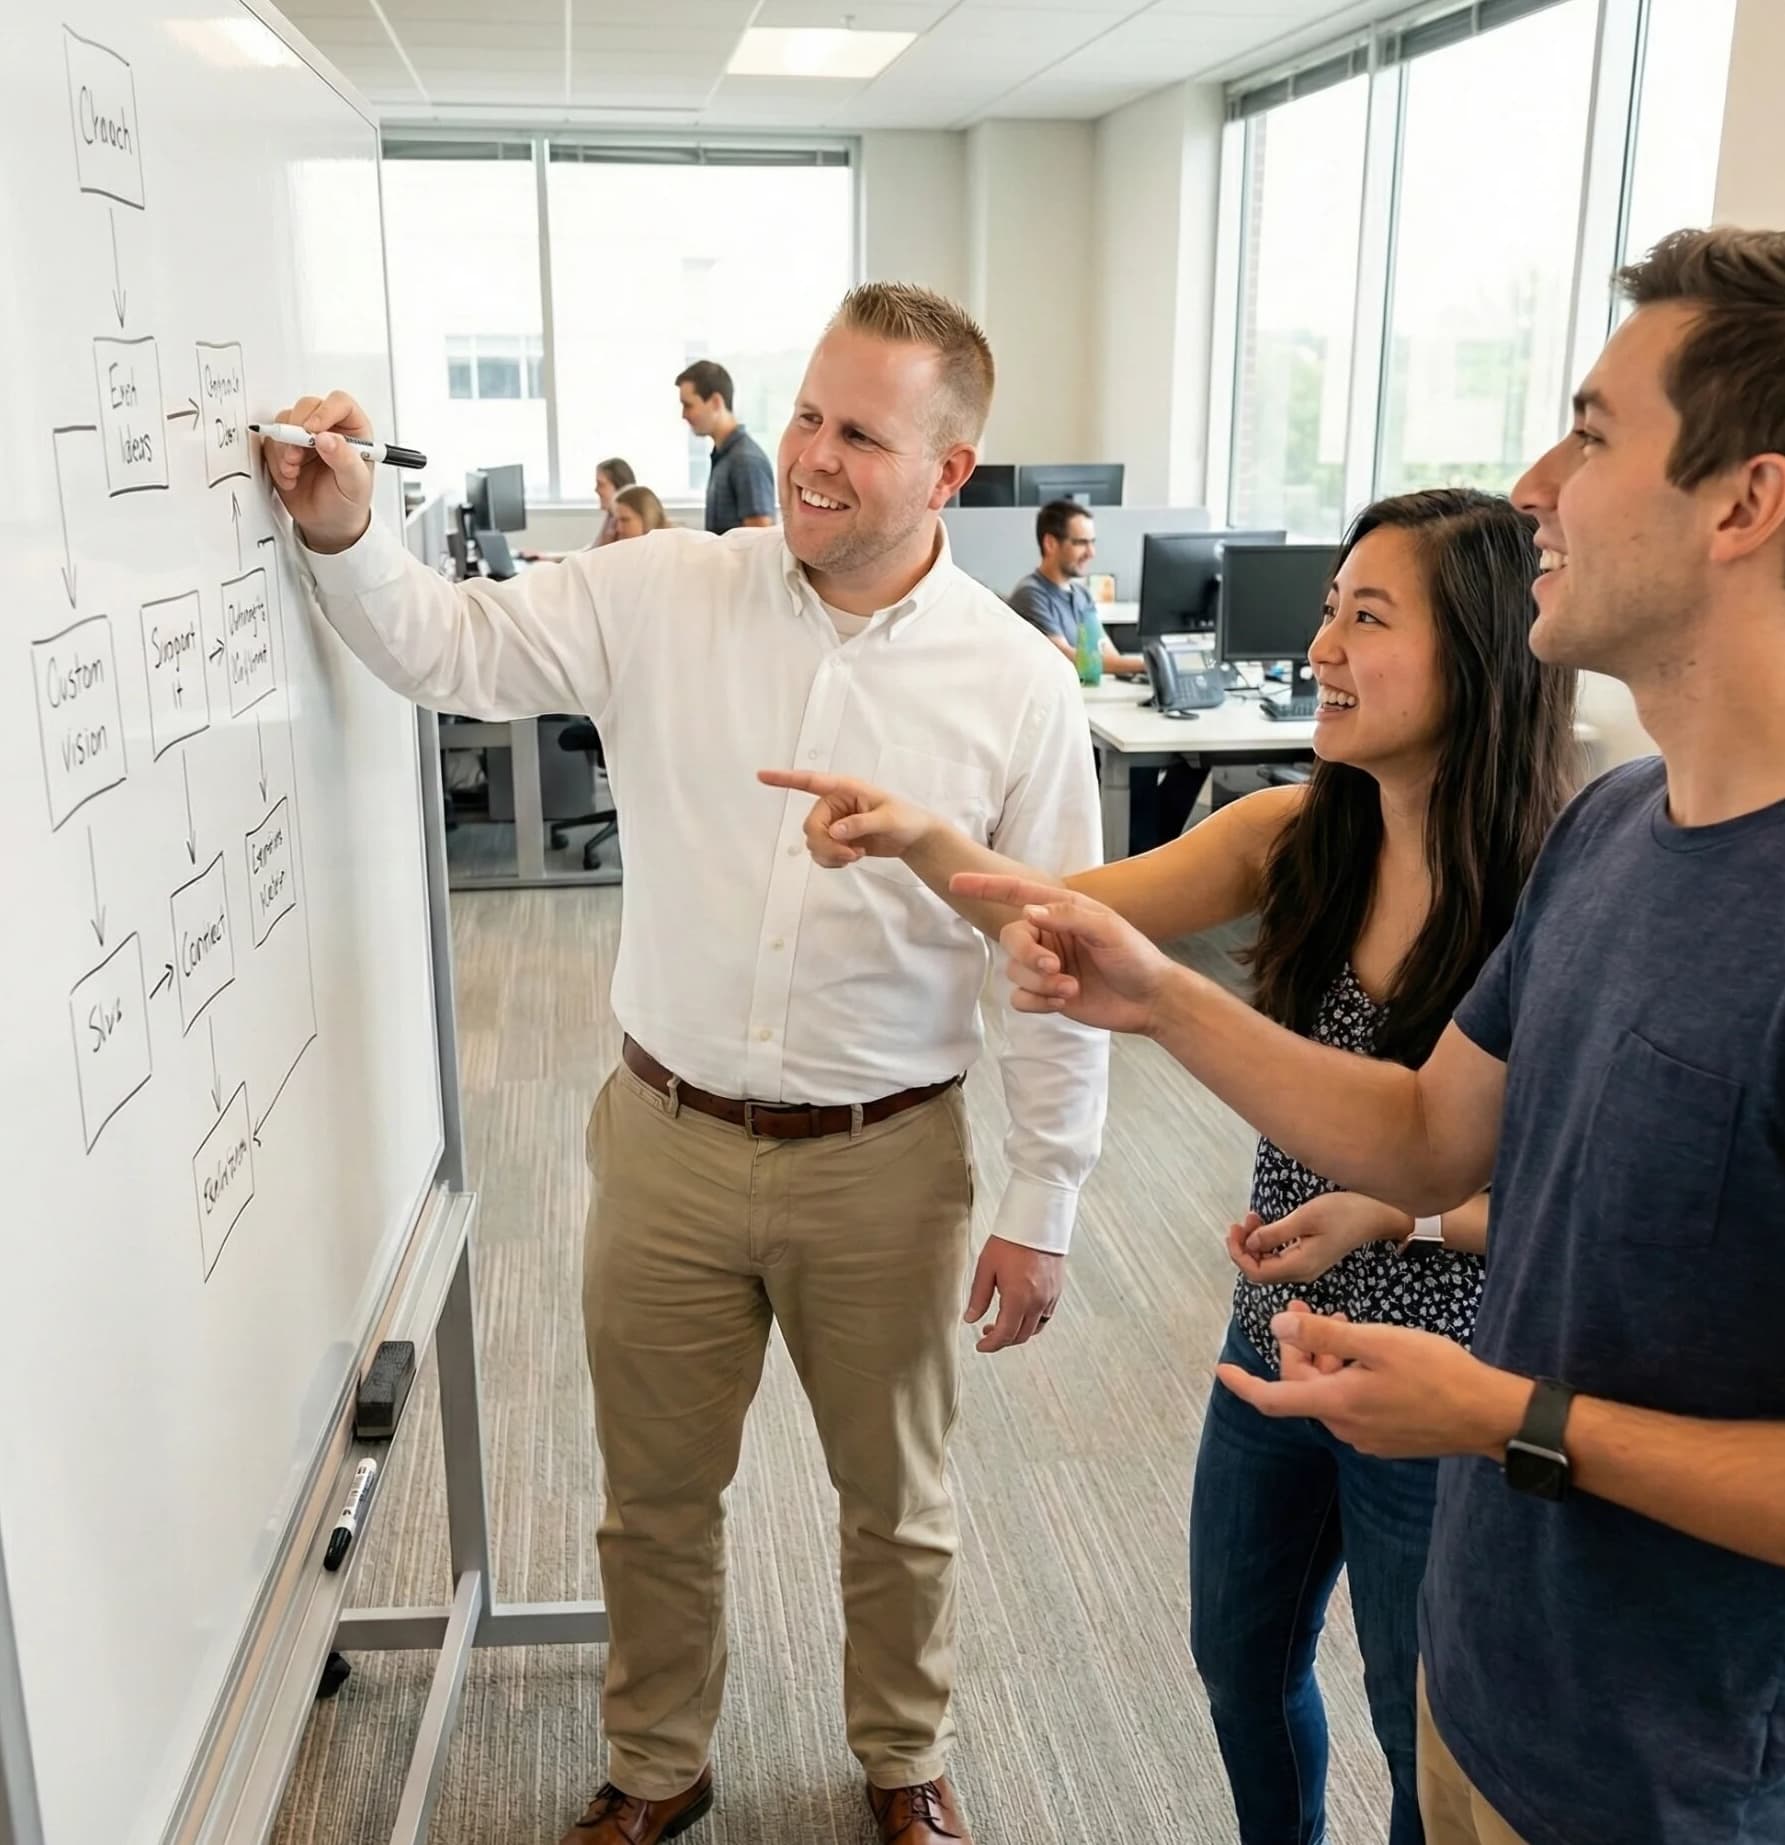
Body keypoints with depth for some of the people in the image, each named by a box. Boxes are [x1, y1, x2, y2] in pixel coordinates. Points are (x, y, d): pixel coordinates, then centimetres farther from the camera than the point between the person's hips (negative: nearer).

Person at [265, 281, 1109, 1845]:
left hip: (885, 1166, -1)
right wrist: (344, 532, -17)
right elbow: (454, 647, 3)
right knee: (656, 1496, 19)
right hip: (668, 1141, 2)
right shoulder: (665, 595, -5)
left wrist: (1041, 1214, -4)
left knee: (898, 1502, 19)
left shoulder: (1020, 686, -9)